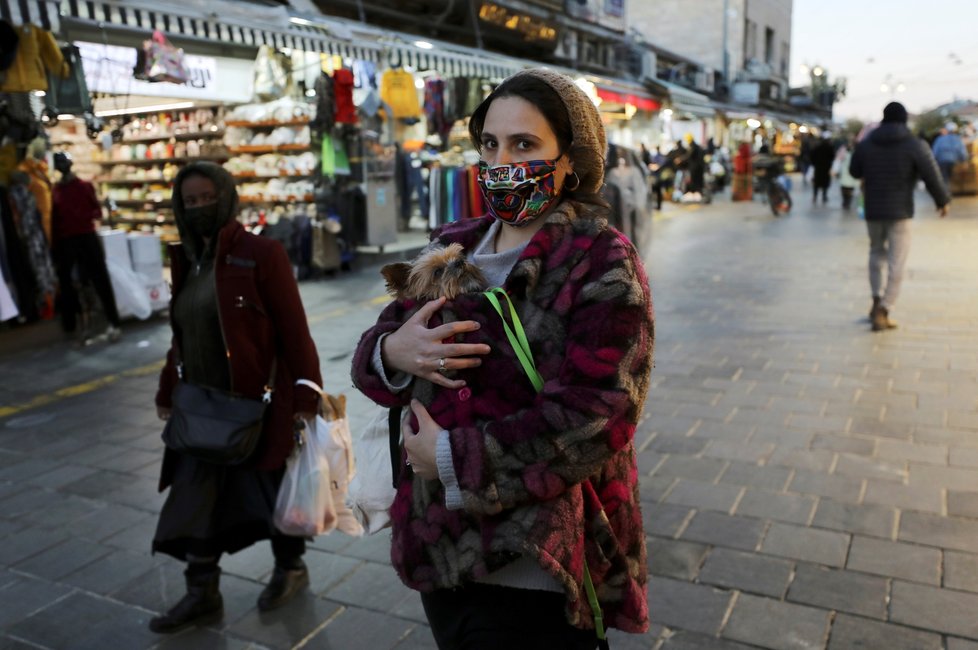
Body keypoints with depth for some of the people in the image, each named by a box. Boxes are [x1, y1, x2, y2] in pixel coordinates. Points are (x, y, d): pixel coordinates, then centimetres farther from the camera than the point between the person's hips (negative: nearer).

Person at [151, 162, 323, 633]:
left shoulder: (261, 253, -13)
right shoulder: (186, 260, 8)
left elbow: (294, 333, -15)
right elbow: (182, 335, 15)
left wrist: (305, 398, -17)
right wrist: (168, 392, 17)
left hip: (258, 404, -6)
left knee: (273, 491, 11)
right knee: (195, 498, 9)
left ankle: (291, 569, 35)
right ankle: (202, 594, 26)